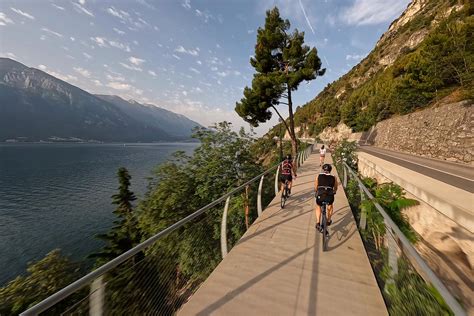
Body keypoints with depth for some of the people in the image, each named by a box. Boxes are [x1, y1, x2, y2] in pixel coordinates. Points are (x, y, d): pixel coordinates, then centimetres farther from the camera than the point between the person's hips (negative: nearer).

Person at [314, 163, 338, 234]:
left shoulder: (318, 176, 12)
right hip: (330, 196, 1)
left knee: (318, 207, 29)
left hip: (320, 196, -1)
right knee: (330, 205, 35)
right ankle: (329, 221, 45)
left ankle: (318, 223, 17)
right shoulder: (334, 178, 15)